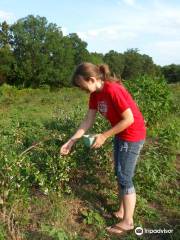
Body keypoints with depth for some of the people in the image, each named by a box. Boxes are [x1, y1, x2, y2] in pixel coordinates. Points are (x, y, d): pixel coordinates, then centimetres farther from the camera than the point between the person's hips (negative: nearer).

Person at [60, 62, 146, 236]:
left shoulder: (113, 90, -28)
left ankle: (128, 222, 17)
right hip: (120, 134, 9)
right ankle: (121, 212, 34)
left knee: (125, 178, 0)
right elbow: (88, 121, 1)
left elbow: (129, 119, -25)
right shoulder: (95, 94, -1)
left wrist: (104, 136, -21)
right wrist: (71, 141, -3)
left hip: (133, 135, -8)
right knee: (119, 174, 16)